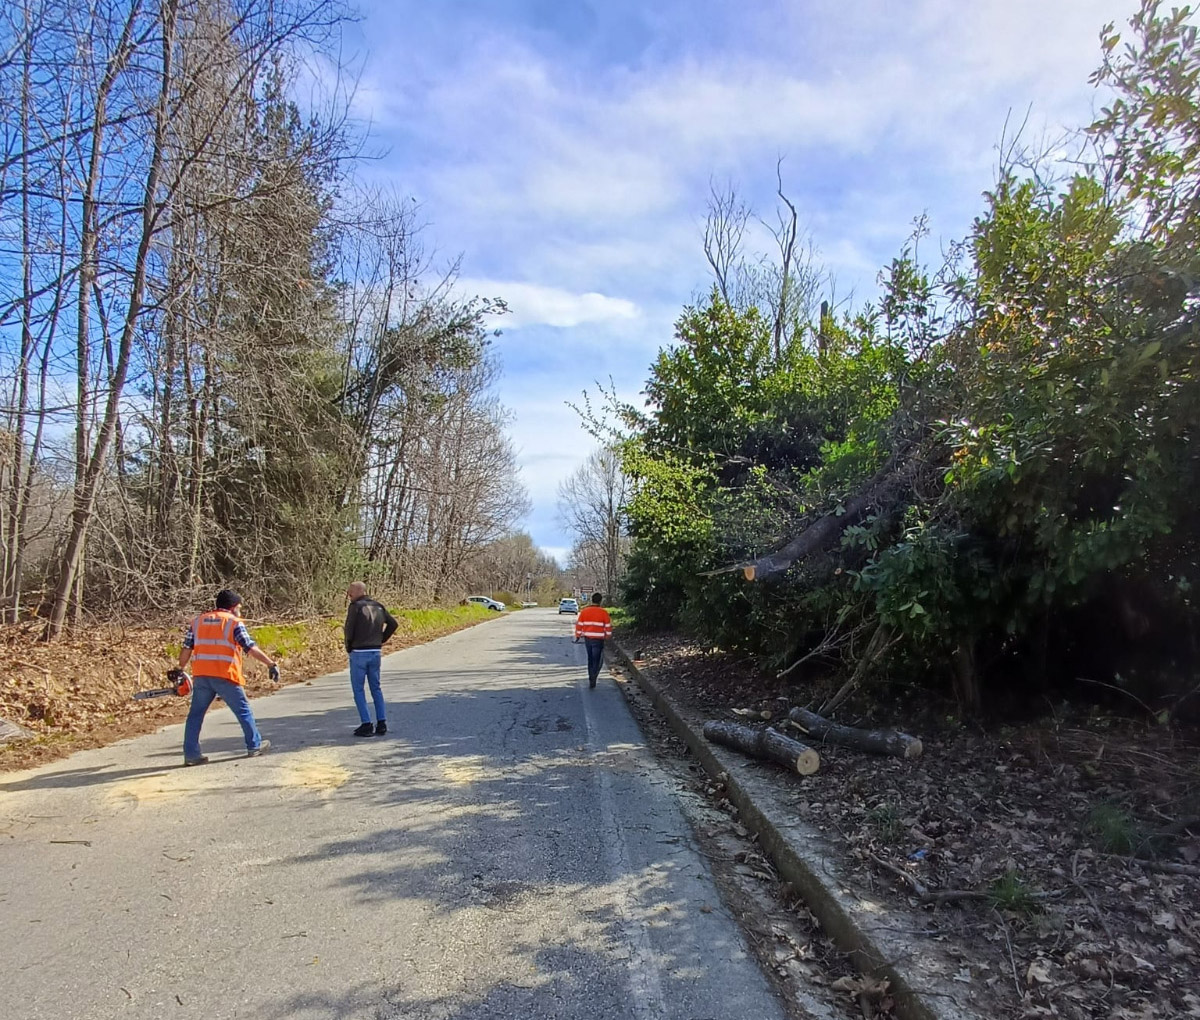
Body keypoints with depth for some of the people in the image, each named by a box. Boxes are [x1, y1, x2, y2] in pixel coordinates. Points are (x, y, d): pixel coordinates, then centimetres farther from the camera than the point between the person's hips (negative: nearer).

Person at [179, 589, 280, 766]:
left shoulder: (197, 621, 16)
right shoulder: (234, 622, 1)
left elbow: (186, 648, 12)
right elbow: (251, 648, -7)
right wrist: (271, 664, -8)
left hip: (200, 676, 4)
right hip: (225, 676, -4)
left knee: (196, 713, 12)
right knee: (243, 710, 10)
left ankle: (191, 754, 9)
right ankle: (255, 746, 19)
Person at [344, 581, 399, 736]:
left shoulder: (355, 607, -10)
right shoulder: (378, 606, 9)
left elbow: (349, 630, -13)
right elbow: (393, 624, 11)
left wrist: (348, 648, 3)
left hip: (359, 653, -6)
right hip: (376, 652, 6)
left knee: (358, 689, 4)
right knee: (376, 688, 14)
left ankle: (366, 725, 1)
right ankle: (381, 723, 12)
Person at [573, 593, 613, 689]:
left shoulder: (584, 611, 0)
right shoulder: (604, 612, -7)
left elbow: (579, 624, 3)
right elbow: (608, 626, -3)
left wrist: (577, 636, 15)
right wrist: (608, 636, 13)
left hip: (587, 639, 3)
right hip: (598, 640, -3)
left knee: (590, 659, 18)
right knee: (597, 660, 3)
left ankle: (591, 679, 23)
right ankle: (593, 679, -11)